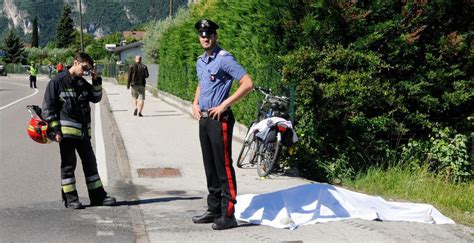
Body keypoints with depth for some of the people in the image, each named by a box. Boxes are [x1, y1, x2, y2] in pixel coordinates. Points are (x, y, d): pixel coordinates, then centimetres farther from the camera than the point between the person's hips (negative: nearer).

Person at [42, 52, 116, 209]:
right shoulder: (58, 82, -7)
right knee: (68, 165, 1)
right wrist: (55, 129, -13)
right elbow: (48, 107, -9)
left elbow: (96, 98, 17)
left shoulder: (82, 83, 14)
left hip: (84, 131, 7)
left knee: (90, 163, 11)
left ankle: (98, 196, 19)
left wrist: (96, 81, 3)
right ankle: (70, 198, 10)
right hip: (67, 130, -7)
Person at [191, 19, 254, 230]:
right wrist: (195, 104, 14)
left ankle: (228, 215, -3)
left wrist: (224, 105, -17)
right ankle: (213, 210, 22)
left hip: (219, 119, -8)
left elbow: (248, 84, -17)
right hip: (204, 118, 9)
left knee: (223, 167, -7)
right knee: (210, 167, 13)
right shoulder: (200, 61, 14)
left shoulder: (224, 59, -11)